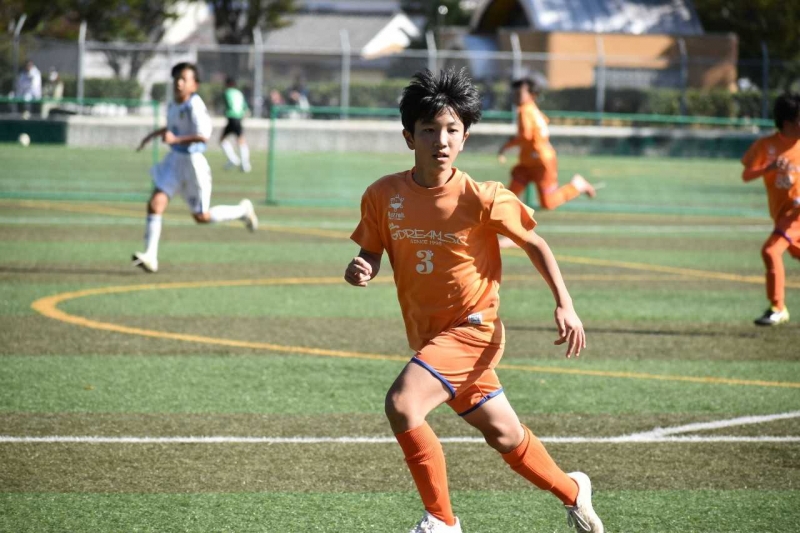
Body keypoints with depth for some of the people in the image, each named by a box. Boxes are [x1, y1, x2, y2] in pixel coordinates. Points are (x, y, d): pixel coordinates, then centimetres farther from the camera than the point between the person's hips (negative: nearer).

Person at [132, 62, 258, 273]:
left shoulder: (195, 106, -18)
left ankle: (243, 210, 31)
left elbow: (203, 135, -27)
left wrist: (175, 139, -30)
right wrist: (152, 135, 24)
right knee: (155, 204, -11)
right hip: (174, 161, 7)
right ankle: (150, 256, -12)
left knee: (202, 217, 6)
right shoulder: (173, 105, 7)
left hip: (193, 162, -7)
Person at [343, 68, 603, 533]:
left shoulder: (481, 198, -16)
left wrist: (564, 304, -5)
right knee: (503, 434, 19)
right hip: (427, 334, 5)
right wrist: (361, 270, -18)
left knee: (402, 404, -26)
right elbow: (372, 253, 6)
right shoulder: (384, 195, -7)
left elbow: (534, 243, -2)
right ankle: (572, 491, 46)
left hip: (472, 326, -5)